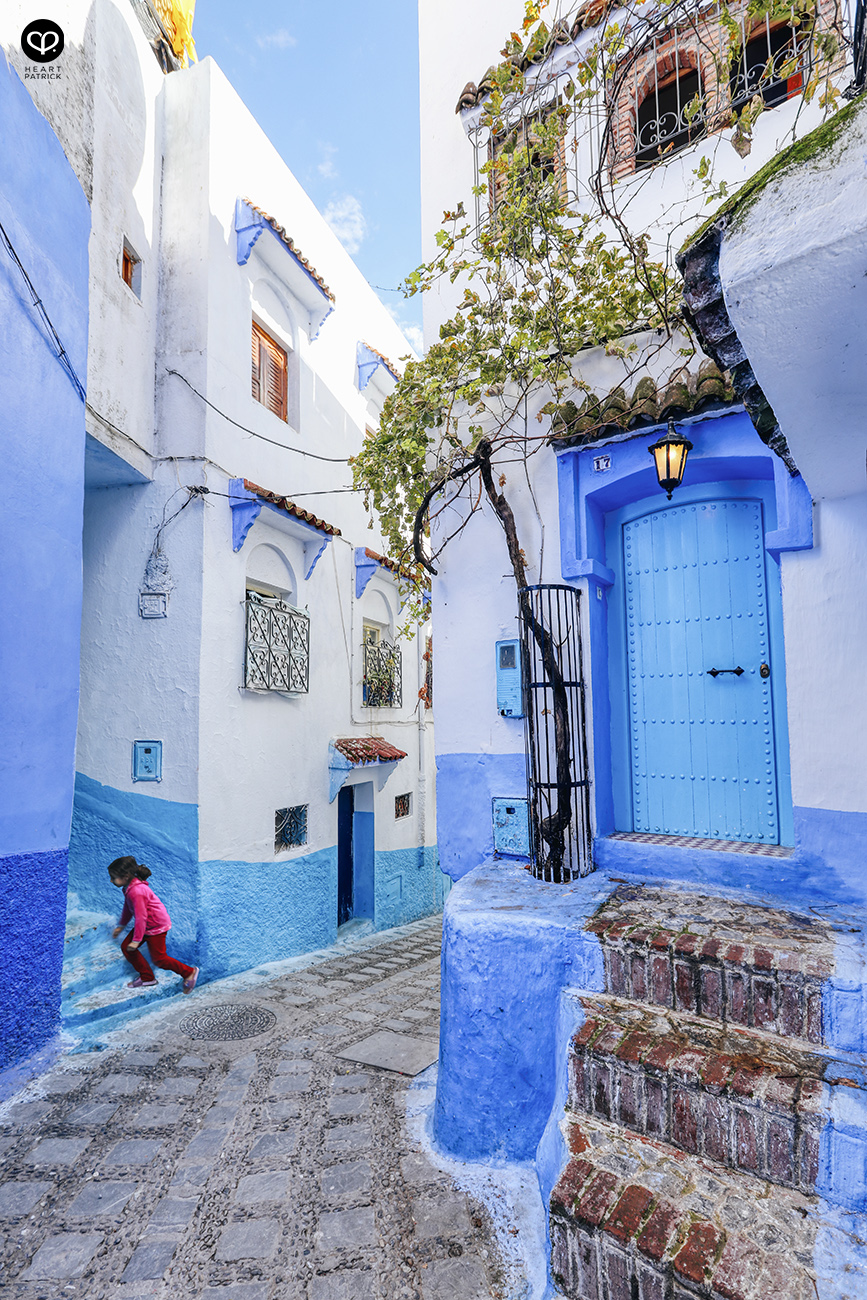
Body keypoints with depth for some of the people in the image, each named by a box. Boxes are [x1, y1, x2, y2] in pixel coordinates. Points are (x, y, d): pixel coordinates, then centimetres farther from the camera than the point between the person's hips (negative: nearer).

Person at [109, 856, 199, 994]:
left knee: (158, 959, -1)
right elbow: (127, 908, 19)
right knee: (126, 947, 9)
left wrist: (136, 940, -22)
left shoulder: (137, 891, -31)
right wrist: (120, 926, 29)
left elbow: (140, 917, -28)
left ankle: (189, 973, 14)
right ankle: (147, 978, 22)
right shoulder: (129, 887, 1)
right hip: (146, 925, 10)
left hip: (156, 926, -10)